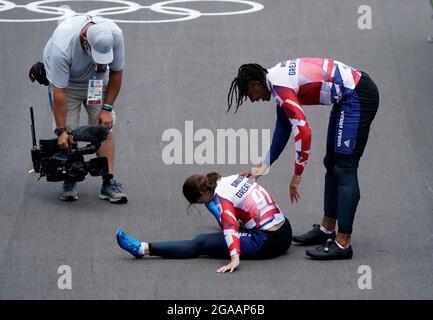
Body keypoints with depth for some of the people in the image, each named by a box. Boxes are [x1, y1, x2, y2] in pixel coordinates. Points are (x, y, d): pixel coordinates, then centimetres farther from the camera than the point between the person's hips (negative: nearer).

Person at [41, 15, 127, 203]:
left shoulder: (115, 35, -31)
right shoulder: (62, 46, -41)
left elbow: (116, 73, -13)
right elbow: (59, 92, -34)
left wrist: (107, 108, -13)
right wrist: (61, 130, -30)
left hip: (96, 79, 3)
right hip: (65, 81, -3)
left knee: (104, 126, -8)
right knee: (68, 132, -12)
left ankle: (108, 183, -8)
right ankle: (69, 183, 2)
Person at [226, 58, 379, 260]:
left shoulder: (281, 87, -19)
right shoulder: (278, 77, 11)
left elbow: (303, 132, -24)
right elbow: (283, 128, 21)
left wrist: (297, 175, -16)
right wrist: (264, 167, 21)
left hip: (358, 97, -11)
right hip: (349, 96, 11)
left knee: (344, 169, -12)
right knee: (332, 165, 19)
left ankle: (342, 244, -13)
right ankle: (327, 229, 30)